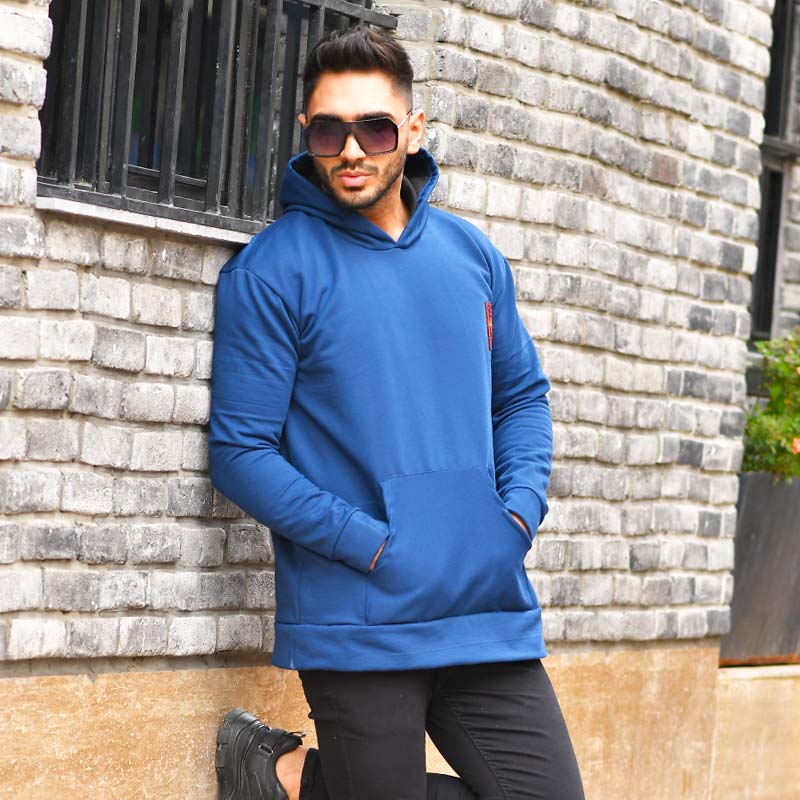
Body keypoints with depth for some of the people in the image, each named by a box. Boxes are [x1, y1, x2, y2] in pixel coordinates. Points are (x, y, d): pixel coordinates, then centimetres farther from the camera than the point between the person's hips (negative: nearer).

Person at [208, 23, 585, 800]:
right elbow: (240, 452, -8)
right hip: (358, 629, -5)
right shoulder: (272, 270, -6)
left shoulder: (472, 255, 10)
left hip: (489, 613, 5)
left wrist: (519, 510, 1)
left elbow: (522, 395, 20)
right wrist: (373, 546, -15)